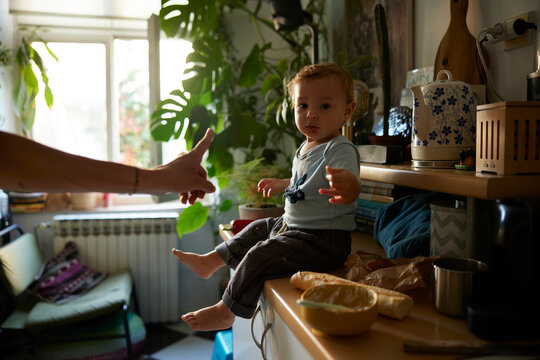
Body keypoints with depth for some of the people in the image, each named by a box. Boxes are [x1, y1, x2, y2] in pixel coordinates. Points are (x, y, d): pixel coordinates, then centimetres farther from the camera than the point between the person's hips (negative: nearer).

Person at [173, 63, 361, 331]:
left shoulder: (342, 150, -20)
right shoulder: (305, 148, 9)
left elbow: (352, 188, -38)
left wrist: (347, 184, -62)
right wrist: (279, 184, 42)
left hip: (323, 239, -10)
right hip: (291, 226, 10)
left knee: (259, 256, -18)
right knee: (257, 230, 22)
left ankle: (225, 312, 2)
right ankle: (210, 262, 42)